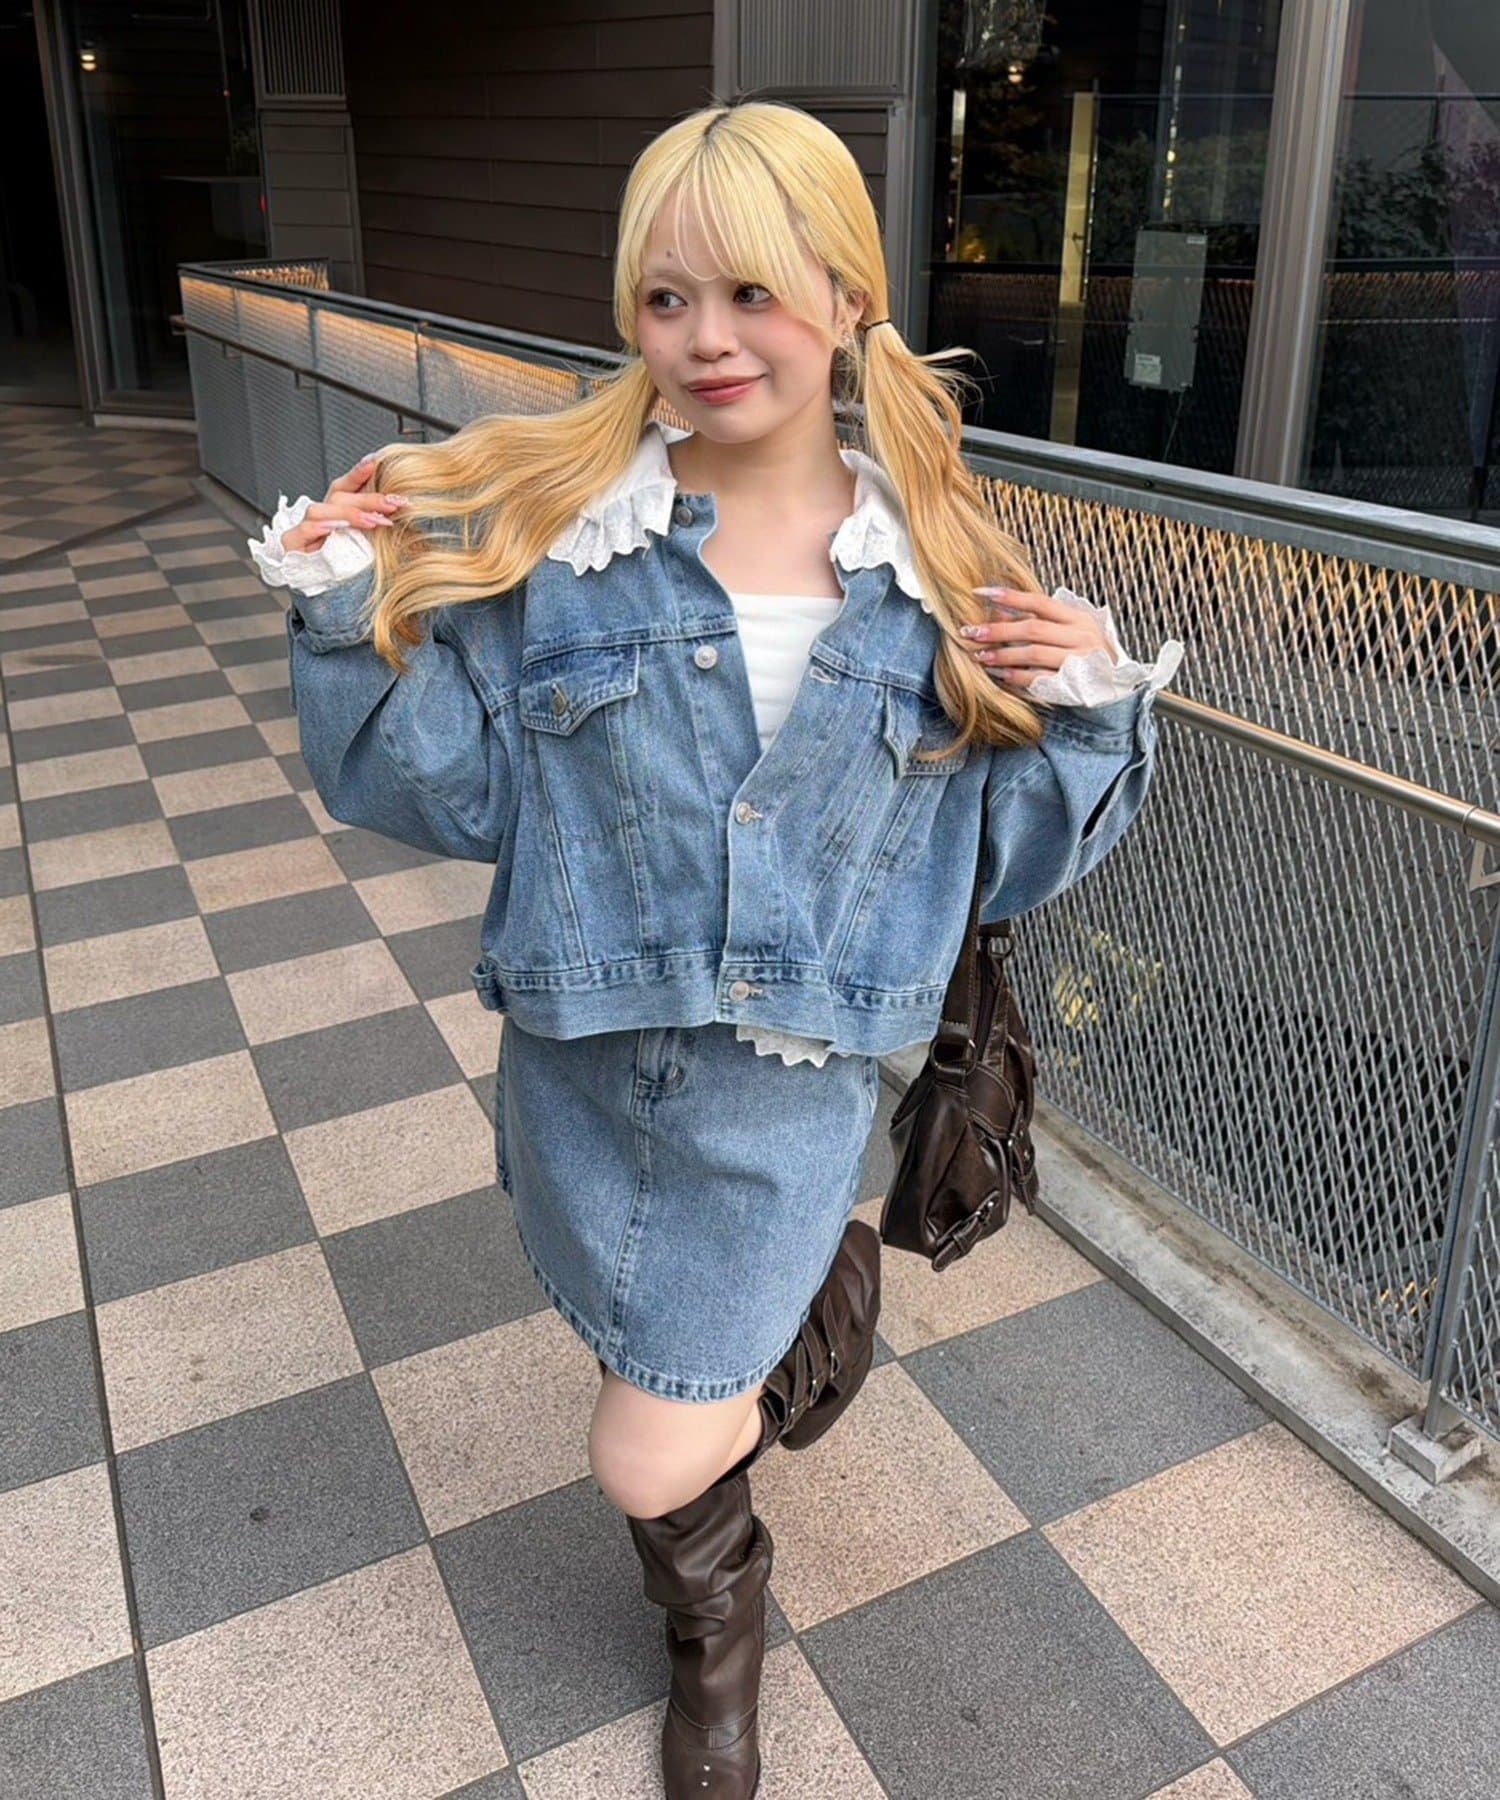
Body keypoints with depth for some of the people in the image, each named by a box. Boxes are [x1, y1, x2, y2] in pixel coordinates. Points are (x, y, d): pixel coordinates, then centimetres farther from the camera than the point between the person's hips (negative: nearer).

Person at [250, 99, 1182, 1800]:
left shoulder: (936, 572, -5)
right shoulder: (542, 529, -9)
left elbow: (1003, 851, 1)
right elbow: (451, 785, -5)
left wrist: (1089, 706, -15)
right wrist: (354, 620, -18)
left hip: (791, 1087, -1)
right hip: (584, 1064, 2)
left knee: (651, 1463, 3)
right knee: (649, 1349, 24)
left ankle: (829, 1285, 38)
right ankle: (714, 1630, 58)